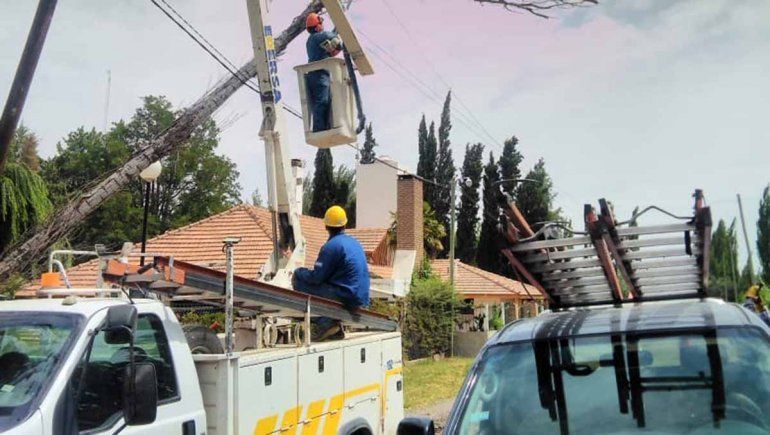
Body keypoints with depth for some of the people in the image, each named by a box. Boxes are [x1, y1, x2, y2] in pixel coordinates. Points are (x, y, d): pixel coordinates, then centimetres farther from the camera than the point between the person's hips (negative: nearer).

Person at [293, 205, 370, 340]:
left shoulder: (331, 246, -12)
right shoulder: (354, 242, 15)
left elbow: (316, 277, -13)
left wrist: (300, 272, 8)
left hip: (347, 298, -9)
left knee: (299, 276, -3)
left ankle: (325, 323, -6)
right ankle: (334, 326, 13)